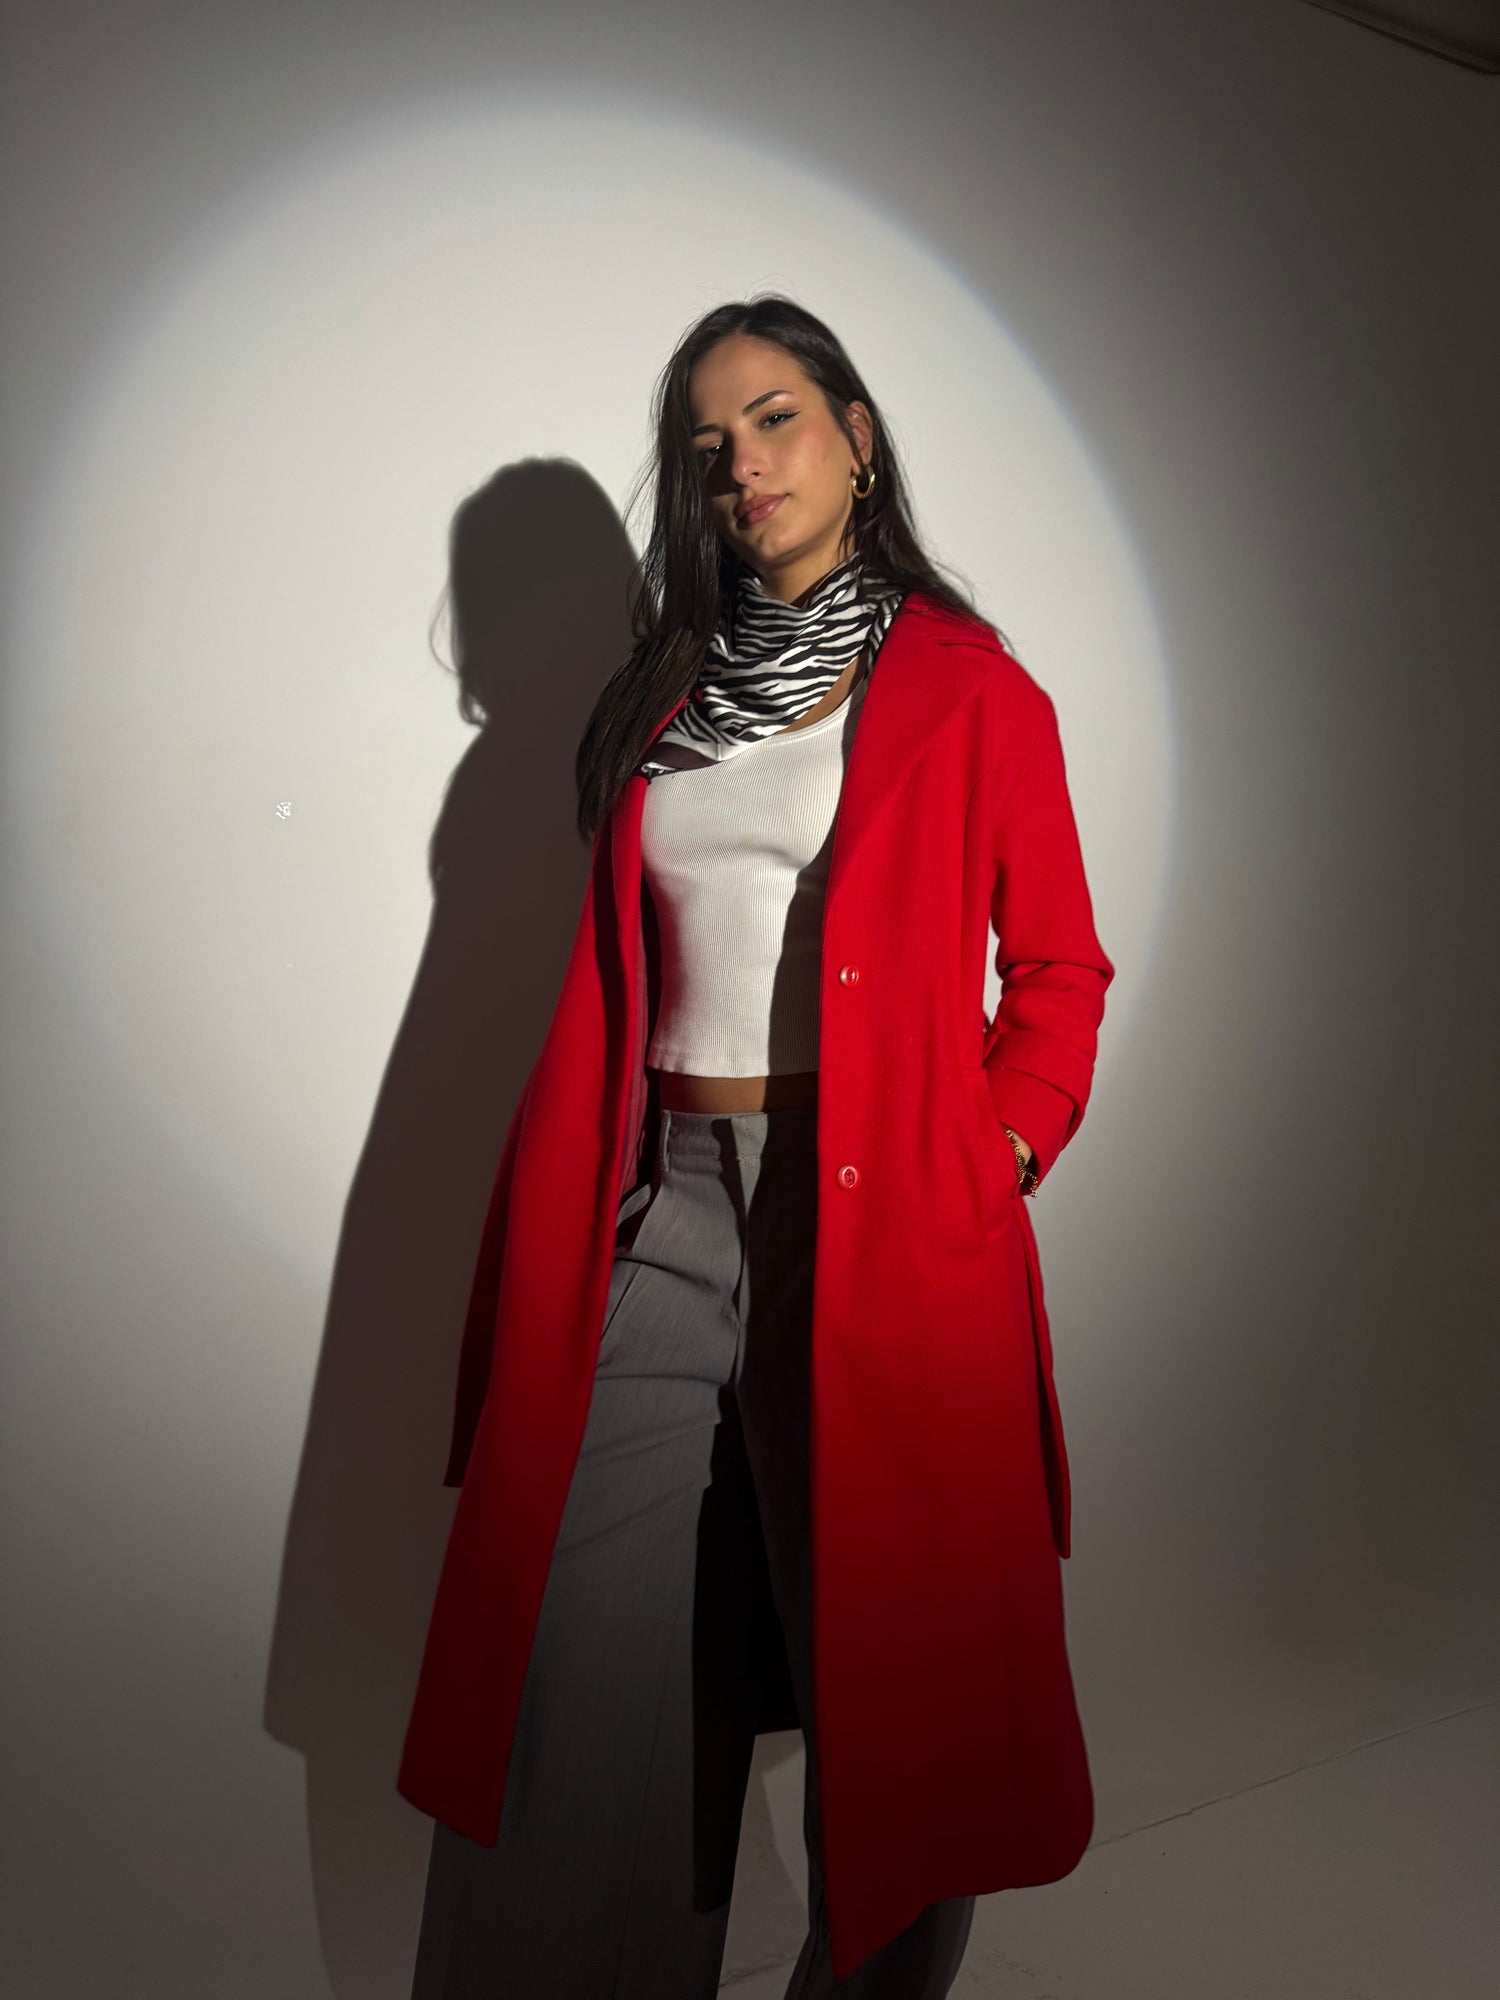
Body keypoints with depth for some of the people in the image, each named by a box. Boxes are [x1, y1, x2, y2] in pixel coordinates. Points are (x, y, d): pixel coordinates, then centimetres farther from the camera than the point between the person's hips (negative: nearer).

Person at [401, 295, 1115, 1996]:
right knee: (585, 1687, 5)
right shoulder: (659, 701, 16)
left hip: (880, 1225, -3)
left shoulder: (973, 692, 4)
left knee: (884, 1677, 8)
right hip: (655, 1217, 3)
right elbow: (602, 979, 14)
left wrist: (998, 1160, -8)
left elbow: (1058, 970, 6)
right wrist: (564, 1218, 6)